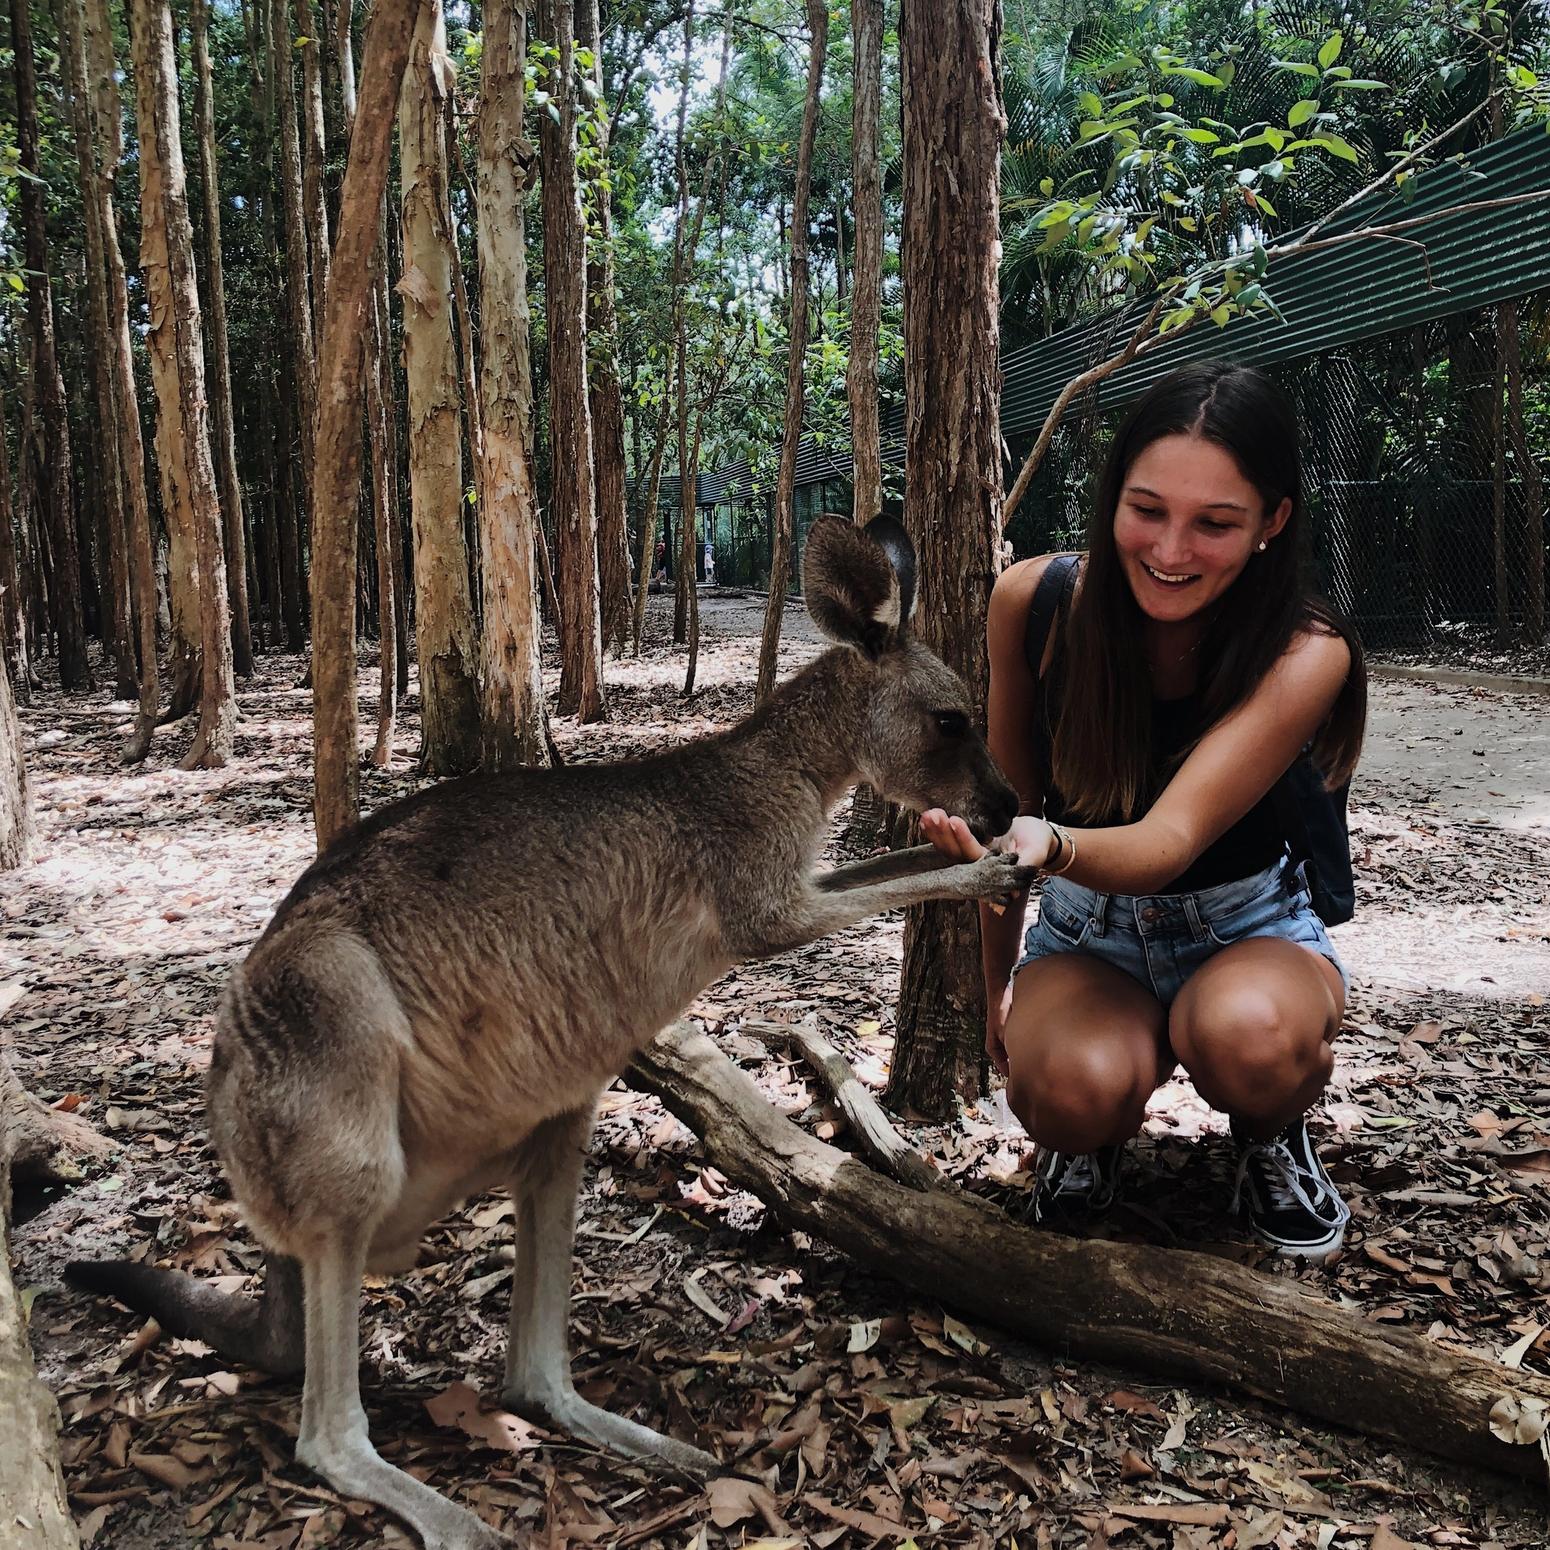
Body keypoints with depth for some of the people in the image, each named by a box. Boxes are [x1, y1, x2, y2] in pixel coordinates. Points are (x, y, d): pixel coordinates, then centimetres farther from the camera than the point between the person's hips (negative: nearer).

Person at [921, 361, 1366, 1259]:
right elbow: (1010, 799, -3)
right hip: (1087, 933, 1)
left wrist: (1053, 845, -57)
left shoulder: (1305, 654, -22)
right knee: (1074, 1086, -34)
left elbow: (1171, 841, -34)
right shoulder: (1036, 598, -15)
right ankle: (1093, 1139, 6)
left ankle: (1273, 1134, 2)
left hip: (1247, 931, 0)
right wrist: (998, 987, 3)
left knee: (1246, 1036, -37)